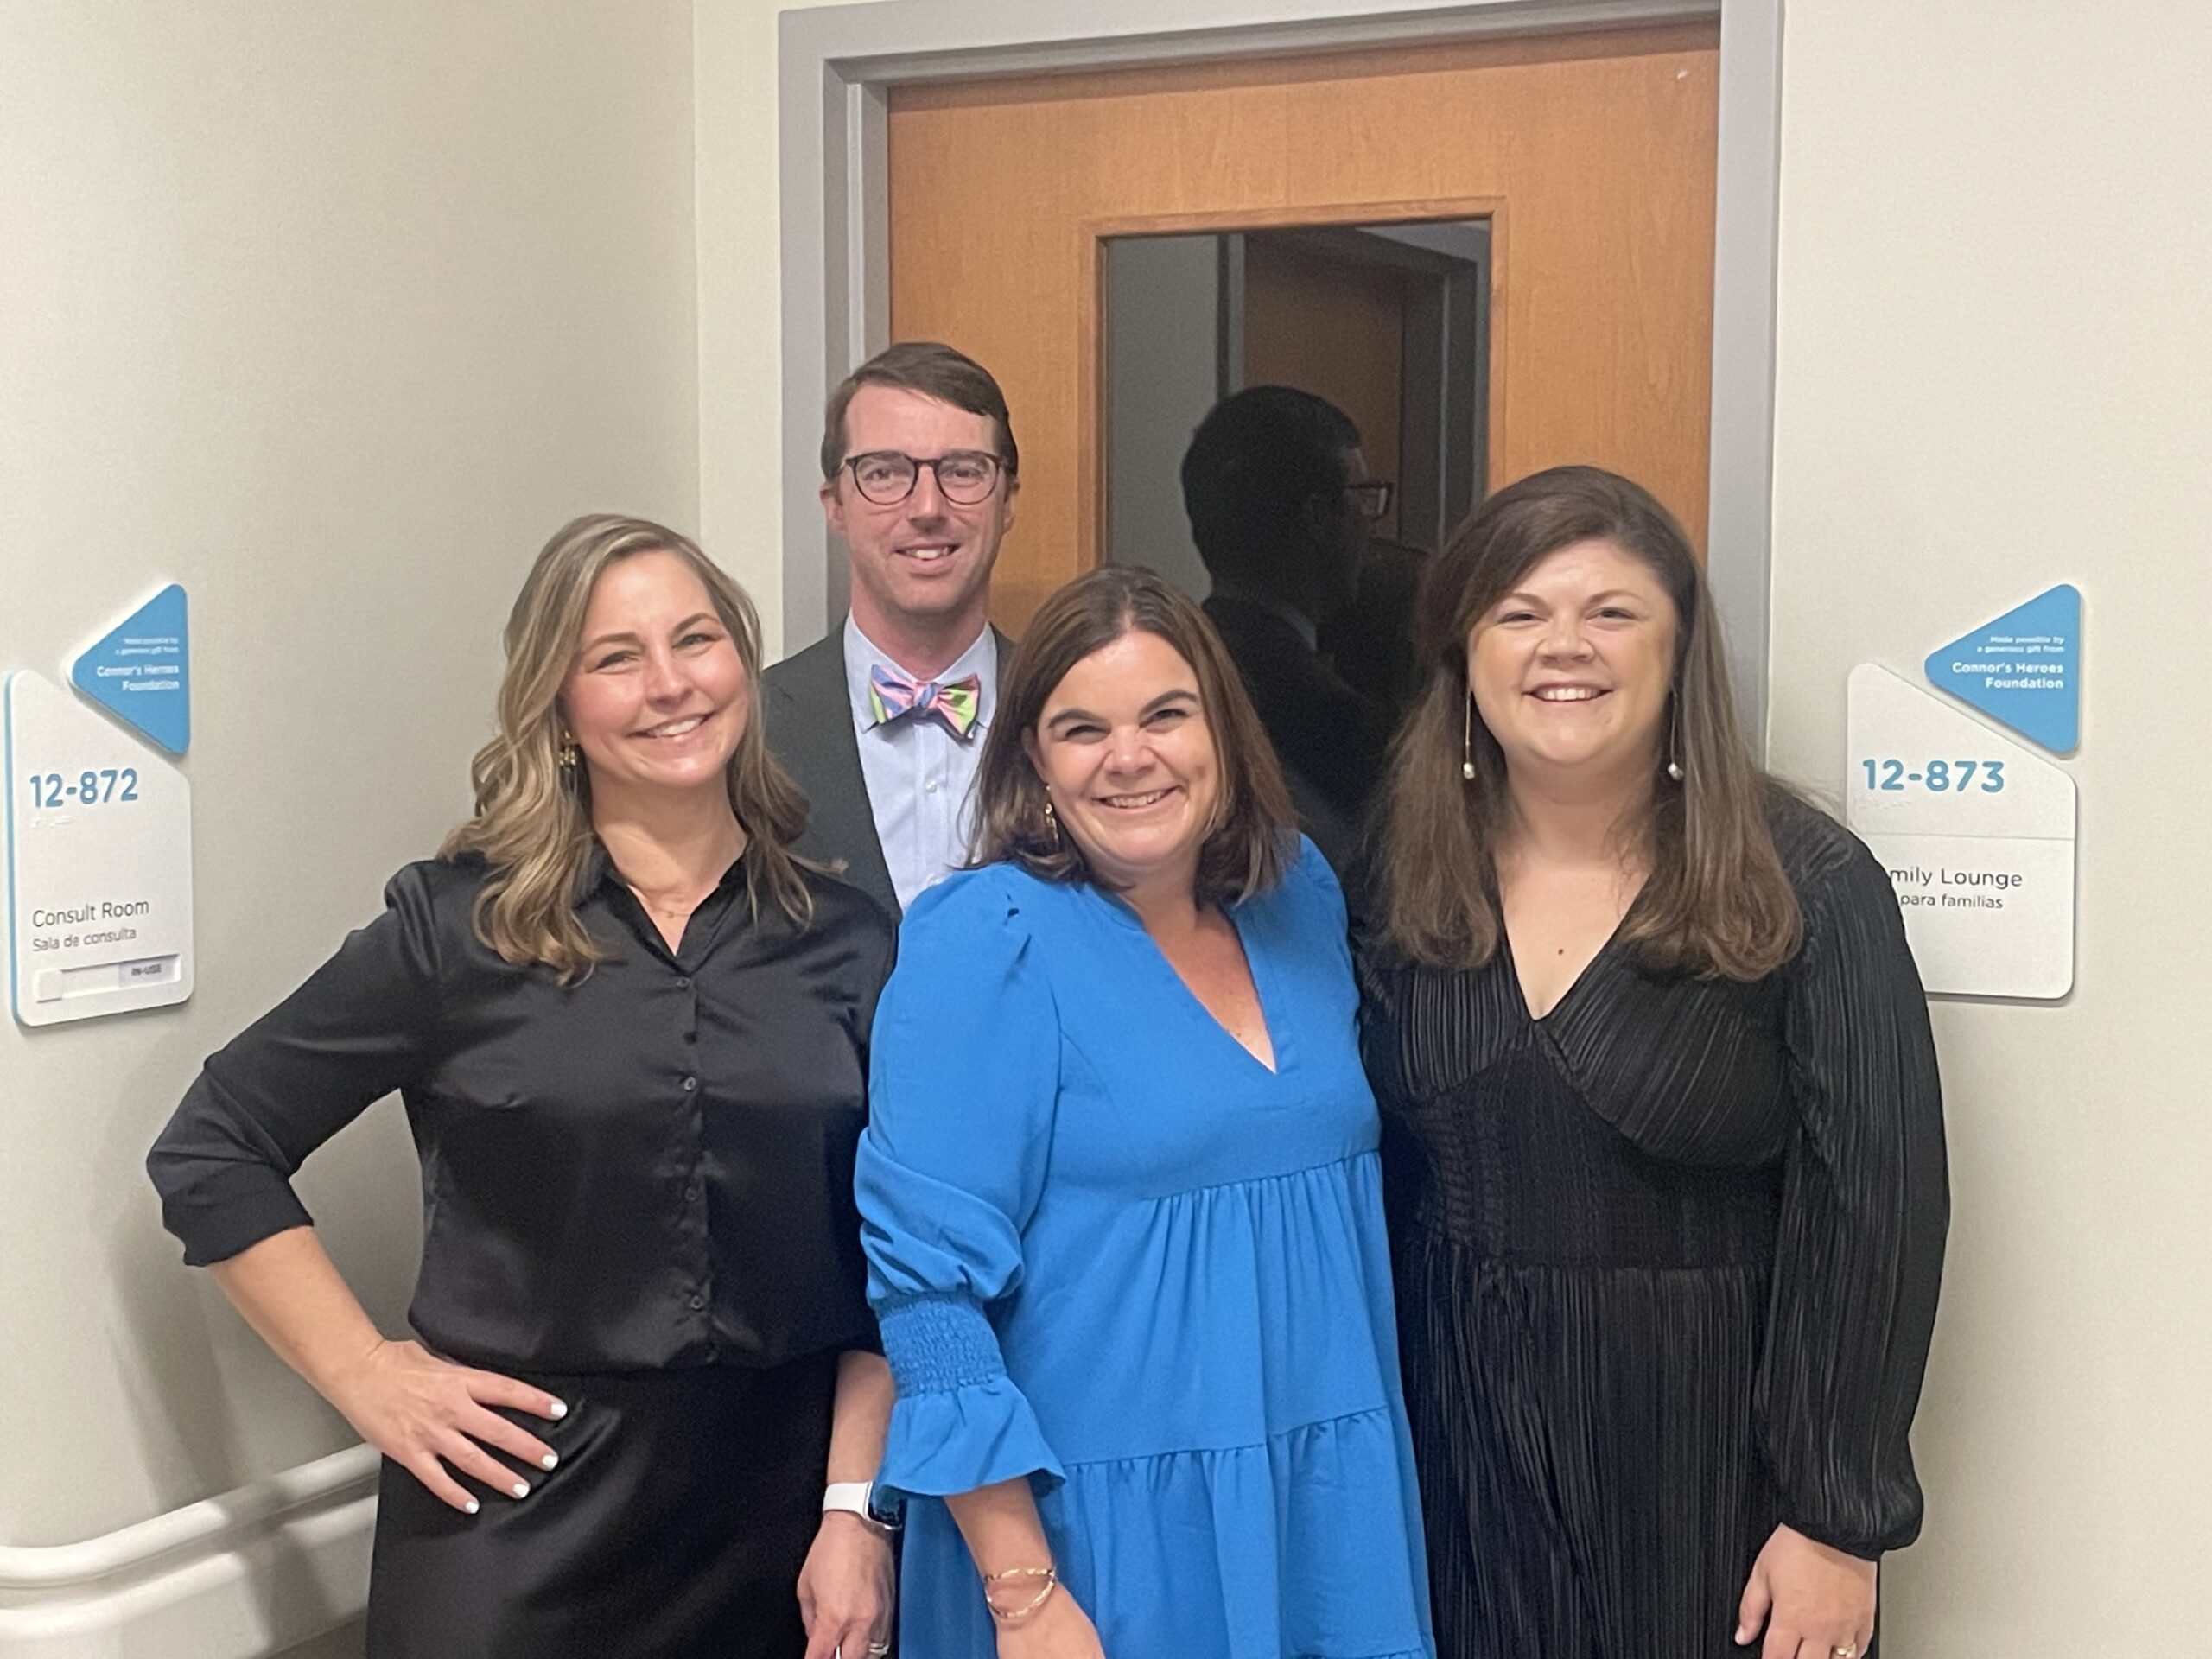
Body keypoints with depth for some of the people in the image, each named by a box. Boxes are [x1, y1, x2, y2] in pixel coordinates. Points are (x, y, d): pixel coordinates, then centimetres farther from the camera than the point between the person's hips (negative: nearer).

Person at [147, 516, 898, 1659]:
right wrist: (364, 1376, -4)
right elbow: (210, 1151, 0)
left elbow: (889, 1264, 3)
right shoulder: (459, 924, -4)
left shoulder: (845, 941, 2)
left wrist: (857, 1512, -3)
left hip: (777, 1499, 2)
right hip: (524, 1499, -2)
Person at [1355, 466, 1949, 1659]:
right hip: (1456, 1447, 3)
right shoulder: (1402, 879, 0)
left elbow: (1870, 1212, -12)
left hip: (1709, 1462, -3)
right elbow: (1369, 1182, 6)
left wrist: (1836, 1522, -13)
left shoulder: (1804, 885, -11)